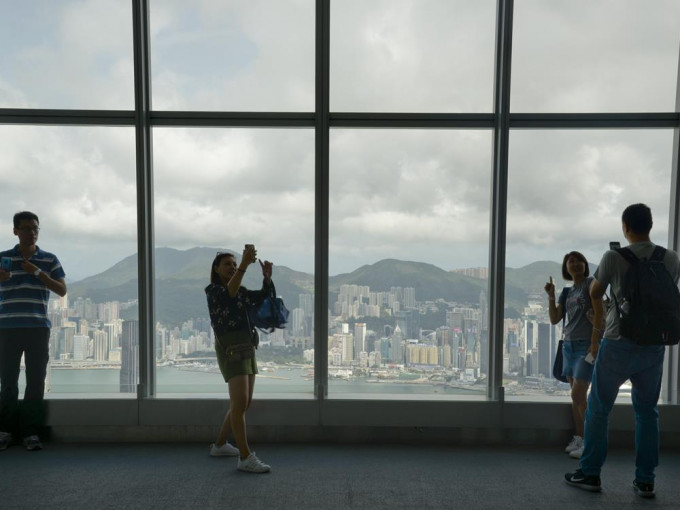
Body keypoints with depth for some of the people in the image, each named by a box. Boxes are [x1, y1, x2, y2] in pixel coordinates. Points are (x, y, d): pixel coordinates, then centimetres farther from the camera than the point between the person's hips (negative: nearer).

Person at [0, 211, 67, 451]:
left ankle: (31, 432, 8)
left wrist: (38, 273, -10)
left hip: (38, 328, 0)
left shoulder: (49, 260, 8)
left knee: (36, 381, 1)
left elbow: (62, 290, 4)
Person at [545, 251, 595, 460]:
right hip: (569, 346, 6)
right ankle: (578, 438, 16)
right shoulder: (567, 292, 13)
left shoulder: (590, 283, -5)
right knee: (576, 395, 9)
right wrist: (550, 296, -3)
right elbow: (554, 319, 10)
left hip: (586, 346, -6)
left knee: (578, 395, -10)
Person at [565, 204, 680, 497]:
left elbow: (595, 294, 4)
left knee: (598, 409, 8)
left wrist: (599, 323, 24)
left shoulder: (614, 258, -11)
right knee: (647, 411, 14)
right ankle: (645, 481, 18)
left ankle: (590, 474, 14)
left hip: (619, 344, -3)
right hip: (654, 346, 4)